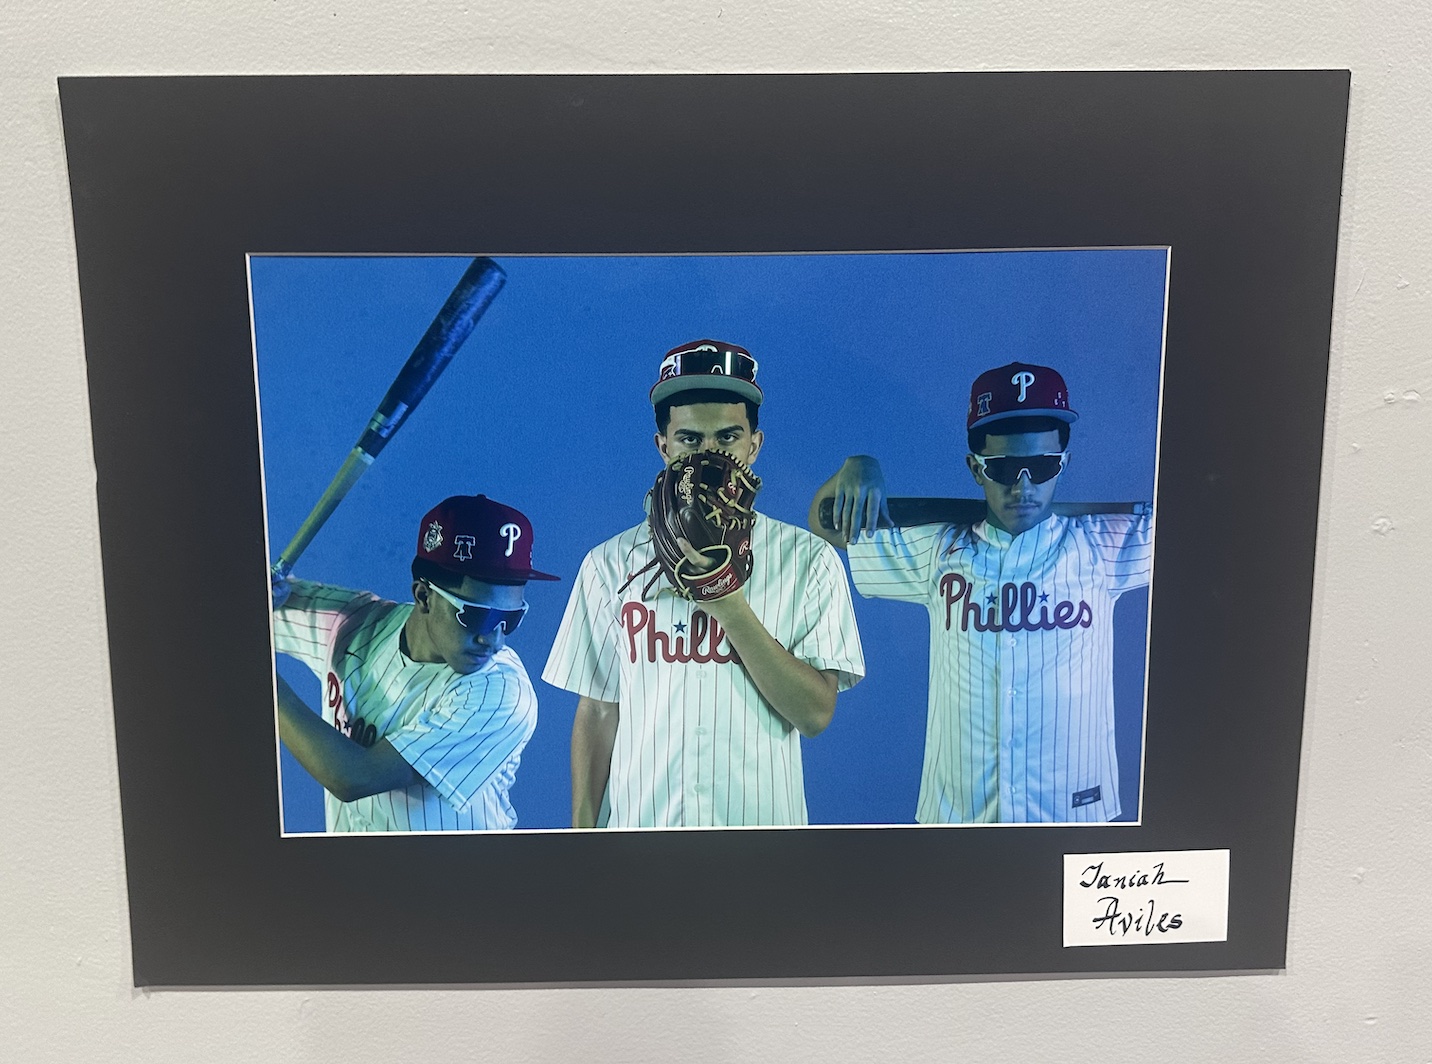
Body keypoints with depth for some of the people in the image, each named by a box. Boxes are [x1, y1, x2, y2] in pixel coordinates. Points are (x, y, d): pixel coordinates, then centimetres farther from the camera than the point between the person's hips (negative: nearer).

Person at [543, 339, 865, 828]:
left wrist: (729, 605, -19)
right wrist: (583, 829, -4)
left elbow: (815, 714, -11)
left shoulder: (808, 559, -5)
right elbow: (596, 715, 0)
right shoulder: (611, 563, -2)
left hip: (762, 819, 0)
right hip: (637, 821, 1)